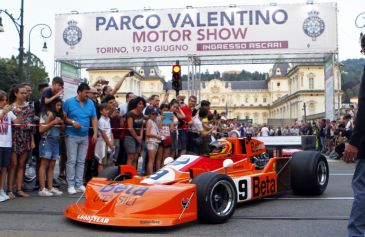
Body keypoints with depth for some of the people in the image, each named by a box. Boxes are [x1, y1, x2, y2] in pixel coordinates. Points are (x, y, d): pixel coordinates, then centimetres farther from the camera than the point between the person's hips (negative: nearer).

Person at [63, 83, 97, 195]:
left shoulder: (90, 103, 7)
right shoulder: (69, 102, -3)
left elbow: (94, 119, 8)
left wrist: (95, 133, 1)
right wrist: (72, 122, -17)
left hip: (85, 136, 4)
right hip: (72, 136, -4)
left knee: (81, 161, 8)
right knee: (71, 161, -4)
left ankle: (79, 184, 14)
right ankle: (71, 185, 2)